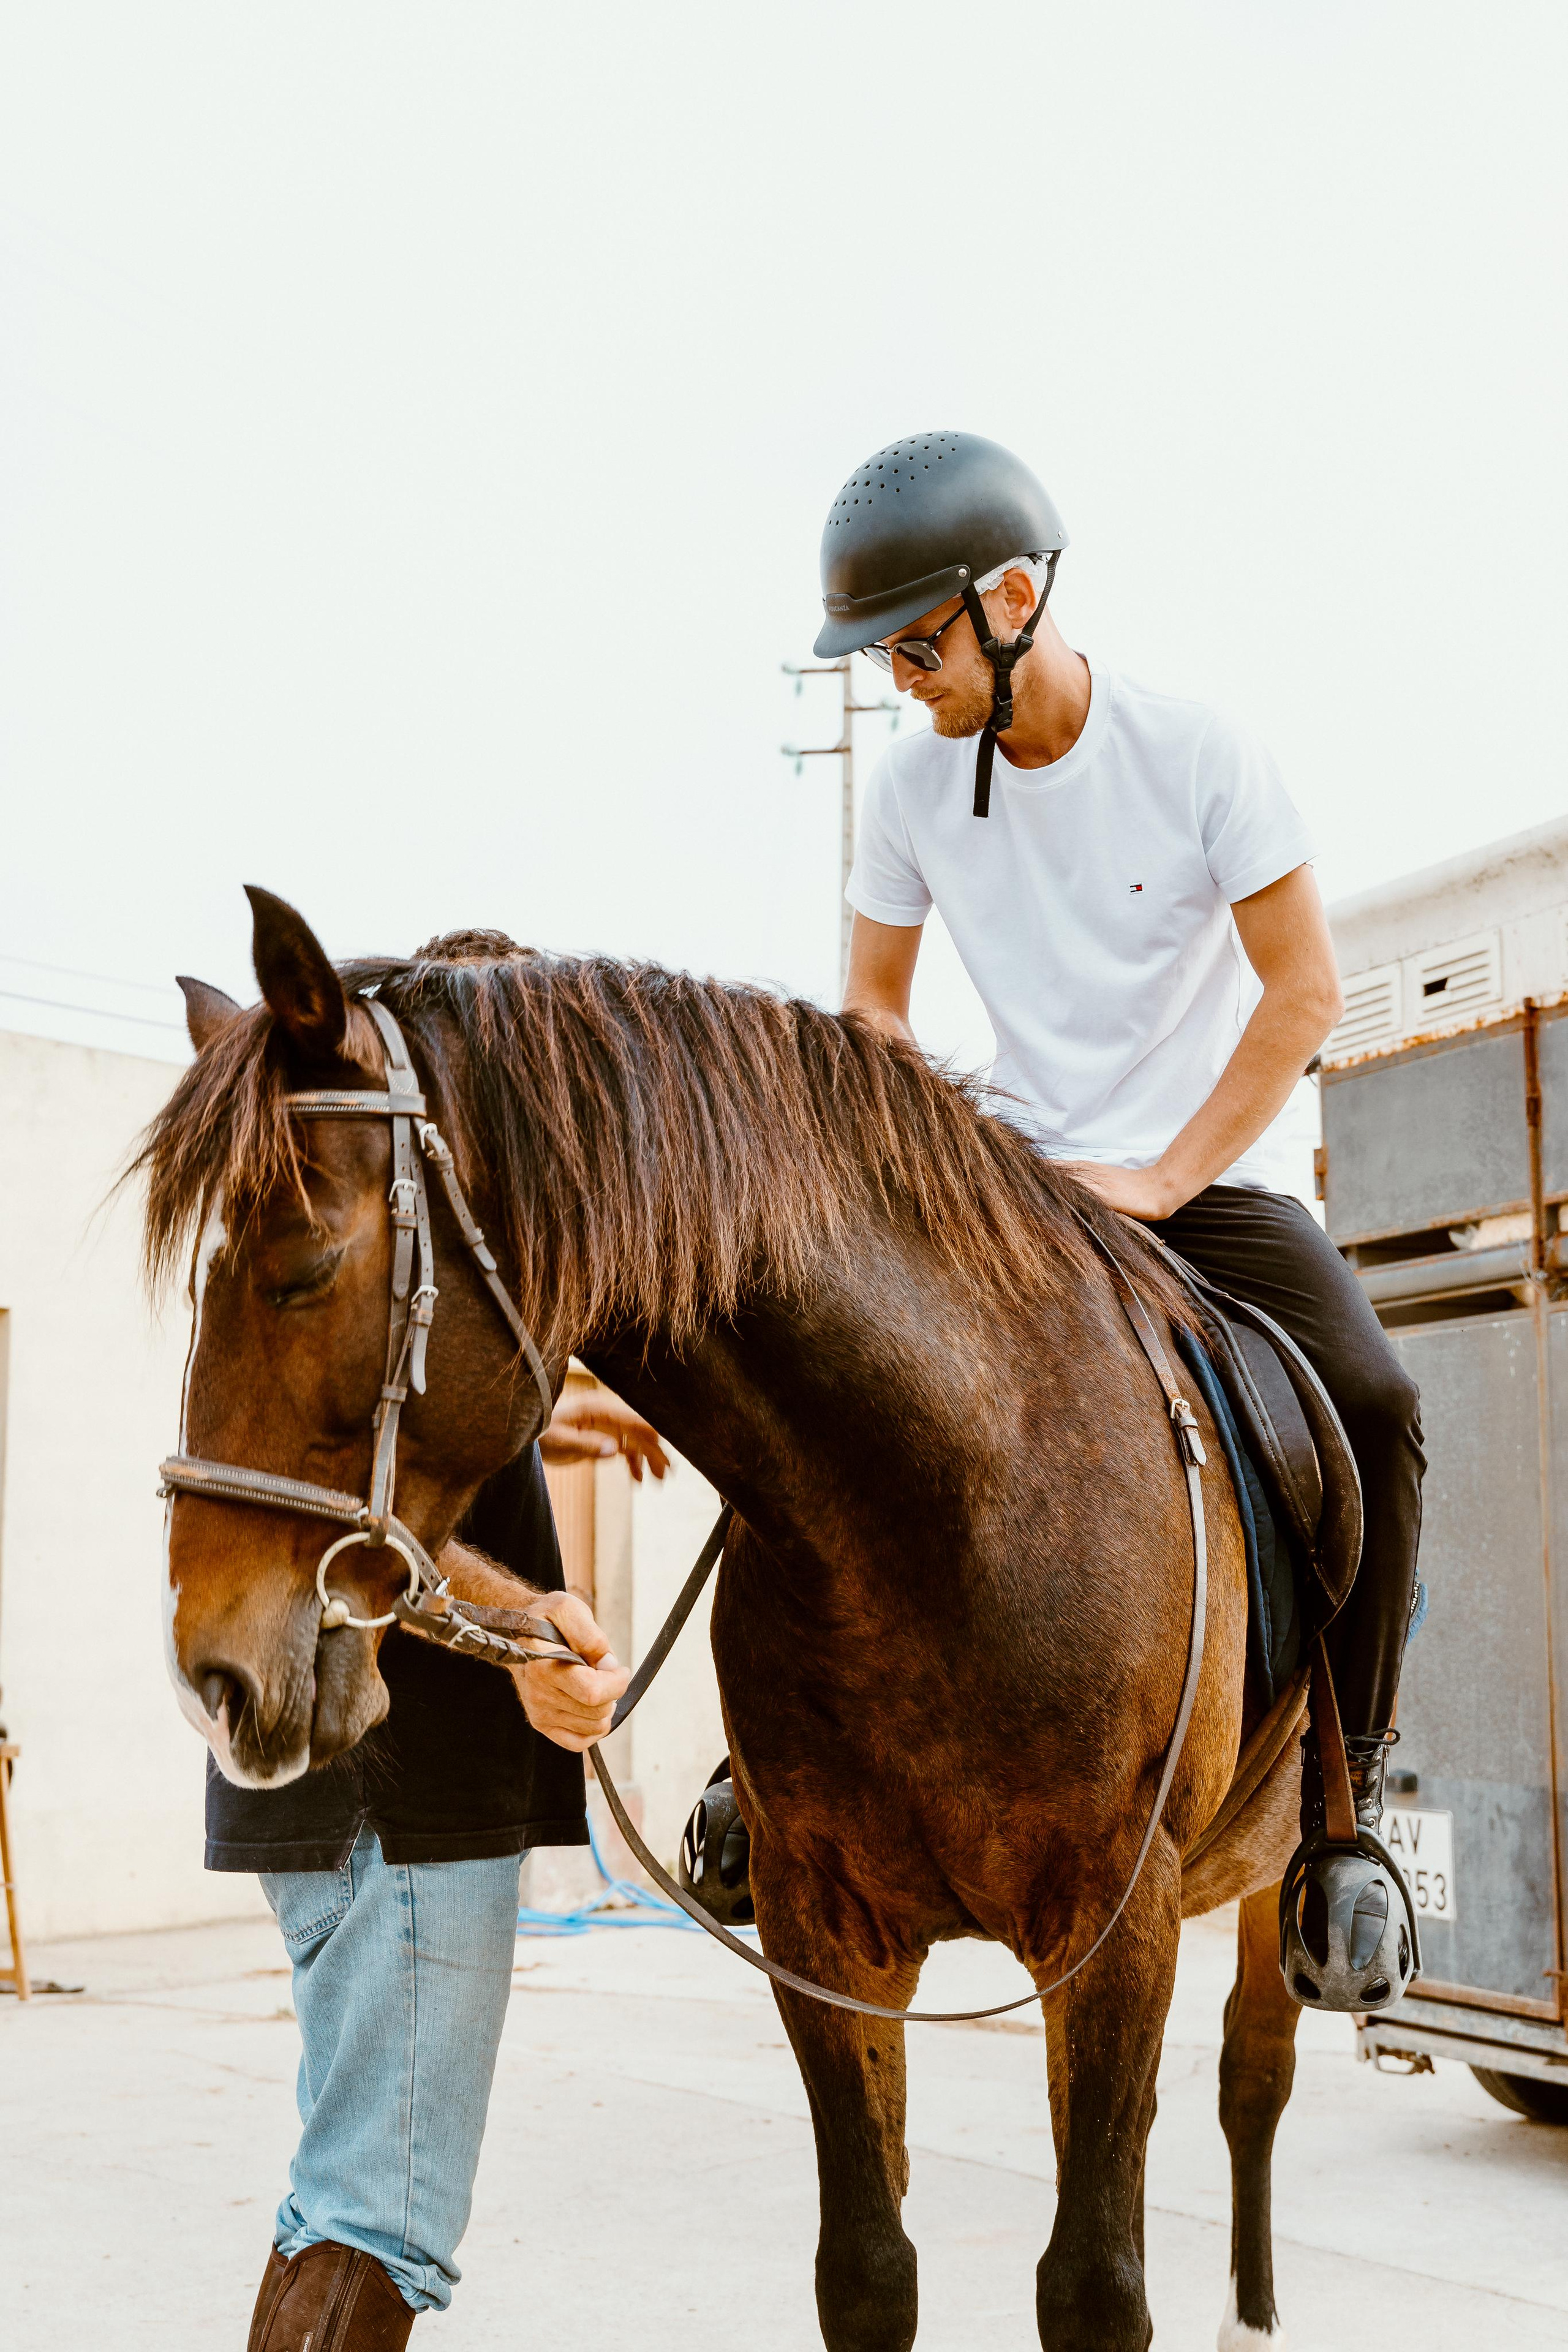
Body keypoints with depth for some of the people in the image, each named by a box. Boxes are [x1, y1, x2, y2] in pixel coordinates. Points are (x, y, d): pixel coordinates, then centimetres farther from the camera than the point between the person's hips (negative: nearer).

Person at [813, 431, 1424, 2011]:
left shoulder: (1199, 752, -12)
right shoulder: (910, 792, -2)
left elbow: (1305, 989, -11)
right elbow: (873, 1004, 11)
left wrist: (1162, 1178, -19)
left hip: (1215, 1180, -3)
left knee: (1369, 1404, -28)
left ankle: (1342, 1792, -13)